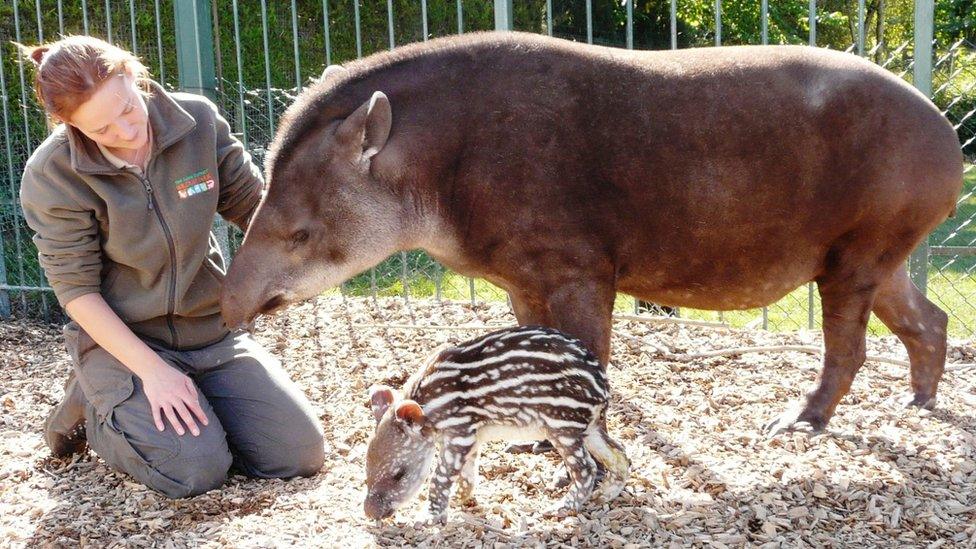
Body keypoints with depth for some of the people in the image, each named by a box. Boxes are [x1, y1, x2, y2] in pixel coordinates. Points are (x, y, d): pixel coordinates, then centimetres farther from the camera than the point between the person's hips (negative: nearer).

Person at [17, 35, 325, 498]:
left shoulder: (198, 120, -11)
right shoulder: (52, 174, -17)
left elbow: (255, 207, 1)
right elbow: (76, 290, -13)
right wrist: (152, 370, -20)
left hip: (211, 332, 4)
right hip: (120, 338, -3)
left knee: (302, 456, -5)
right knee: (197, 470, -20)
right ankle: (91, 407, 8)